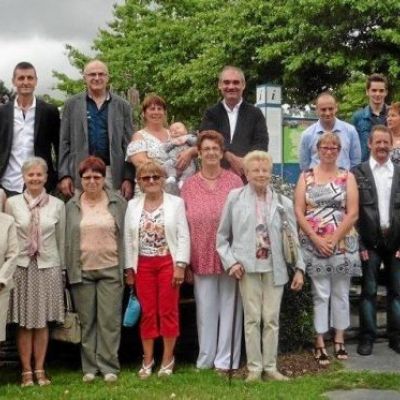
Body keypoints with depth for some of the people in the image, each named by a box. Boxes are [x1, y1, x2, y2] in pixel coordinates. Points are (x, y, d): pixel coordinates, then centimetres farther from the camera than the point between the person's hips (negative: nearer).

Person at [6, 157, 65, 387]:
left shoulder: (57, 205, 3)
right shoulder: (12, 203, 1)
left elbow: (61, 240, 7)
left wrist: (62, 268, 7)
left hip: (48, 266, 1)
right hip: (21, 266, 0)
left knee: (43, 321, 5)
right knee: (24, 322, 3)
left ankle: (40, 370, 15)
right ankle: (27, 371, 11)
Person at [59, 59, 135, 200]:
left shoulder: (122, 105, 8)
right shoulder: (72, 104, 8)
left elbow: (128, 144, 6)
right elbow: (64, 143, 6)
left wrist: (129, 178, -1)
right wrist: (64, 175, -3)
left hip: (113, 174, 0)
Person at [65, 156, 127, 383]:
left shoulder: (118, 203, 3)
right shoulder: (72, 206, 8)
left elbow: (125, 235, 6)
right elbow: (66, 240, 10)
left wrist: (127, 267, 1)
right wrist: (69, 270, 4)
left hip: (111, 270, -1)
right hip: (82, 271, 2)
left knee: (110, 319, -1)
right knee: (87, 321, 6)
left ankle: (109, 366, 8)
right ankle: (90, 367, 15)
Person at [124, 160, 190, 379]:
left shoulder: (176, 203, 0)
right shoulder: (133, 205, 8)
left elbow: (183, 236, -4)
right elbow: (129, 239, 8)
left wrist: (180, 265, -11)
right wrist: (129, 268, 4)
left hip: (168, 263, -2)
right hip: (143, 265, 2)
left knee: (168, 311, 2)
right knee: (147, 312, 6)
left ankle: (168, 359, 14)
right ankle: (147, 360, 16)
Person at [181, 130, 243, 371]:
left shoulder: (234, 181, 2)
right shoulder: (189, 186, 6)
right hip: (202, 258, 1)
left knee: (229, 306, 5)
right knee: (206, 309, 8)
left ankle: (225, 359, 13)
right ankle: (205, 359, 19)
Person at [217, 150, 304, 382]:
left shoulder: (283, 202, 5)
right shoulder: (235, 198, 2)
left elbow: (292, 238, 6)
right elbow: (222, 236, 6)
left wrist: (299, 268, 2)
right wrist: (231, 261, -4)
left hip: (274, 267, 1)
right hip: (248, 267, -1)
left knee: (272, 318, 6)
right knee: (252, 318, 3)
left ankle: (270, 366, 17)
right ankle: (254, 367, 12)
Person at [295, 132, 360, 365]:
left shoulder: (347, 177, 4)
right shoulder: (306, 177, 5)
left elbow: (353, 214, -3)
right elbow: (298, 213, -1)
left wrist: (333, 240, -12)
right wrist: (316, 239, -11)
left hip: (343, 244, 1)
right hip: (314, 245, -1)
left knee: (341, 293, 8)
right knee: (320, 294, 2)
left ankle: (340, 340, 18)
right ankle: (320, 344, 7)